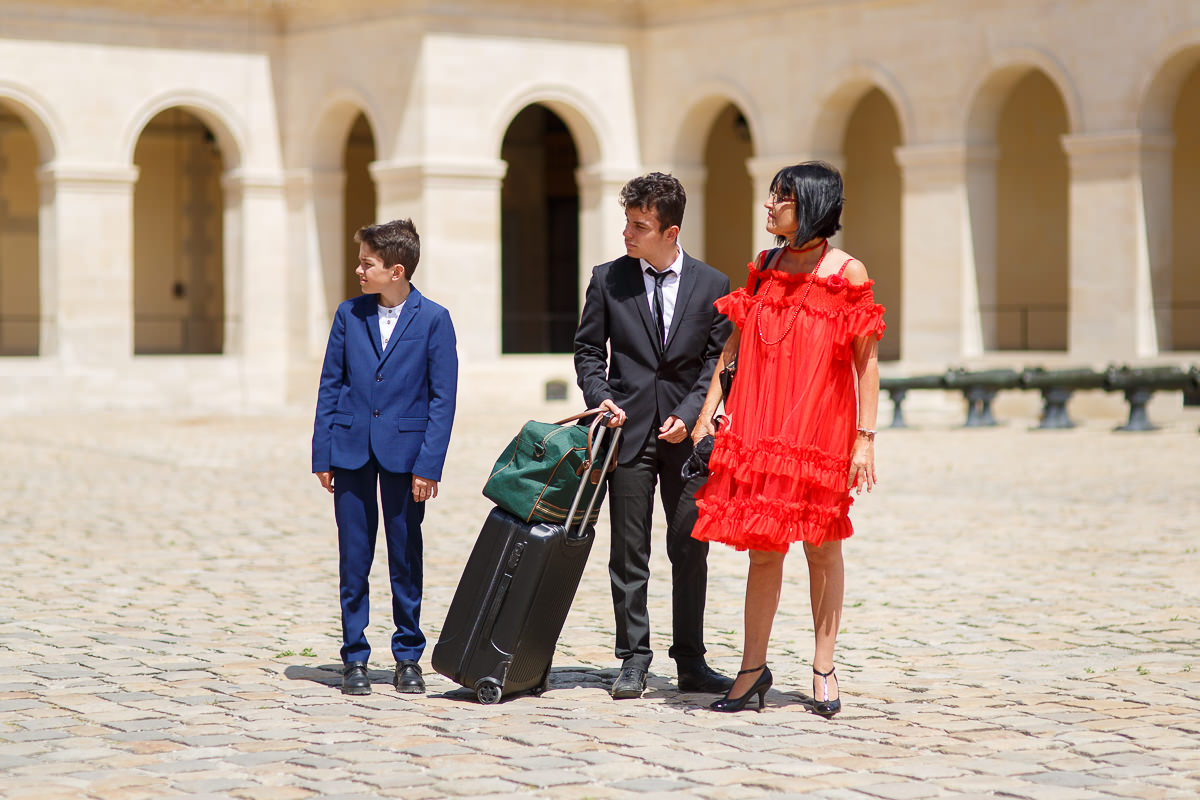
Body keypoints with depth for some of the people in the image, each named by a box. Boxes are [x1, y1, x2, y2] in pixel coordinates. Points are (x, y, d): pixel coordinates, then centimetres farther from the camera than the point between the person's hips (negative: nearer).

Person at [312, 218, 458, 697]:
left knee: (406, 558, 6)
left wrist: (429, 464, -11)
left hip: (405, 452, -2)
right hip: (351, 450, 2)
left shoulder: (433, 320, -4)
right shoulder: (349, 315, 5)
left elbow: (443, 398, -5)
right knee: (353, 558, 4)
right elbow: (330, 385, 8)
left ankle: (408, 657, 17)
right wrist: (321, 454, 2)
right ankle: (354, 658, 12)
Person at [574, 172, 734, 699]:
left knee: (691, 551, 4)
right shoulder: (608, 280, 4)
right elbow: (588, 350, 9)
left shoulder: (712, 286, 2)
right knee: (629, 552, 1)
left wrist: (688, 415, -9)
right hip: (630, 428, 0)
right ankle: (634, 660, 7)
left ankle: (690, 662, 12)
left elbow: (719, 361, 2)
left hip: (688, 432, 0)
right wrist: (600, 398, -8)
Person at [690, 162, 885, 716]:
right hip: (760, 430, 3)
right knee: (763, 545, 4)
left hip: (821, 431, -3)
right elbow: (732, 347, 14)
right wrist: (706, 413, 8)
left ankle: (824, 667, 12)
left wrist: (865, 438, -9)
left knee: (821, 543, 4)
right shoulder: (765, 268, 10)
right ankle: (753, 668, 9)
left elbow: (867, 362, -5)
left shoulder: (848, 273, -4)